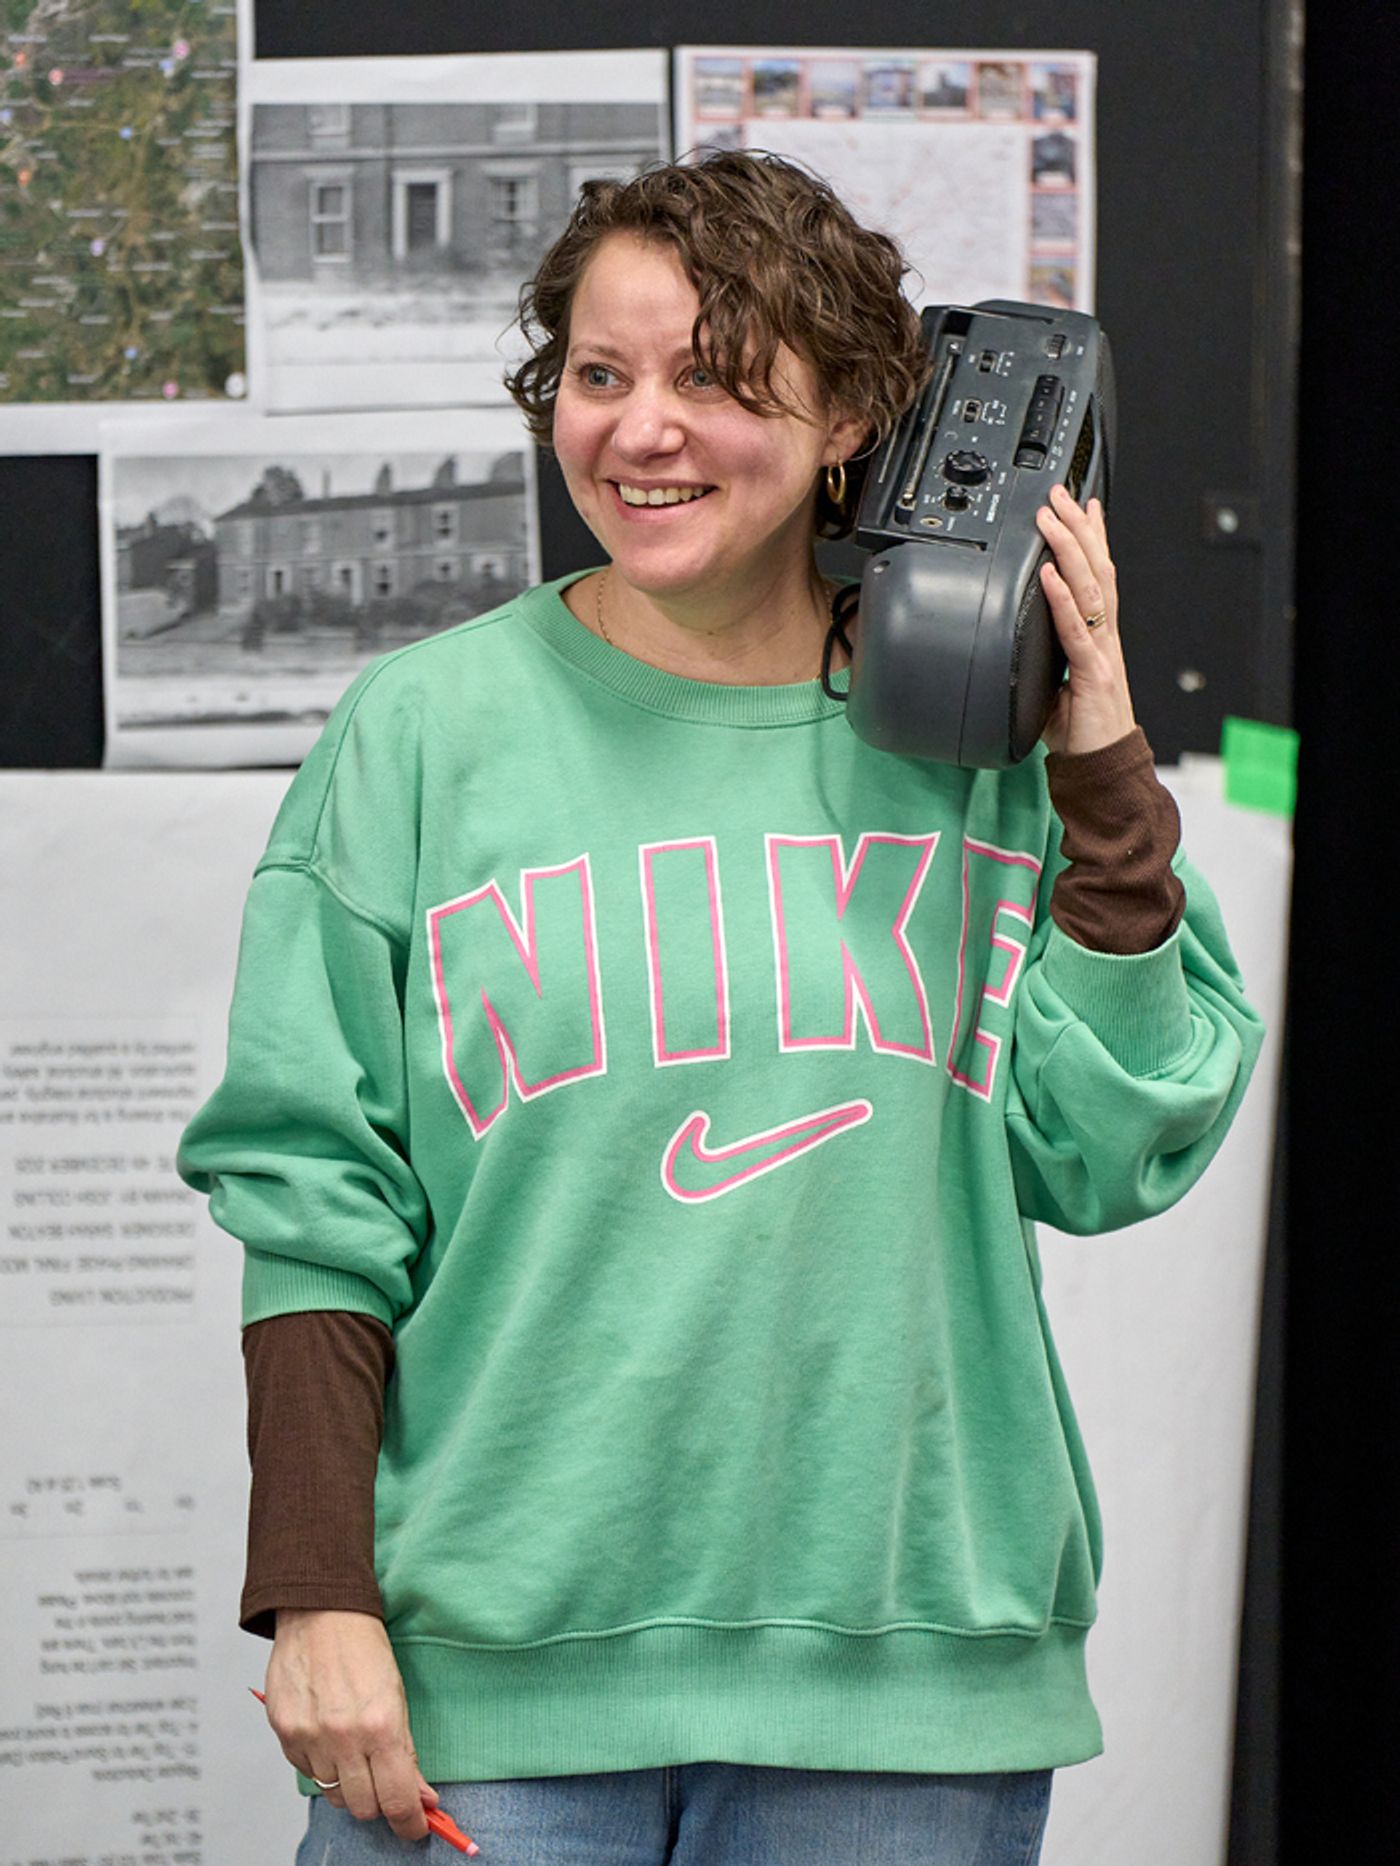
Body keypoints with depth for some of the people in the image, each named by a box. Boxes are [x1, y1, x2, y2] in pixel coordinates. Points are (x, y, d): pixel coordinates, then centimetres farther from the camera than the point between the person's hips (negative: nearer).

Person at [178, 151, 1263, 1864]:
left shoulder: (983, 737, 5)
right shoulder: (424, 729, 1)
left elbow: (1107, 1159, 2)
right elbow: (313, 1195, 1)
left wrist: (1101, 768, -2)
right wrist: (316, 1594, -5)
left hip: (905, 1658, 2)